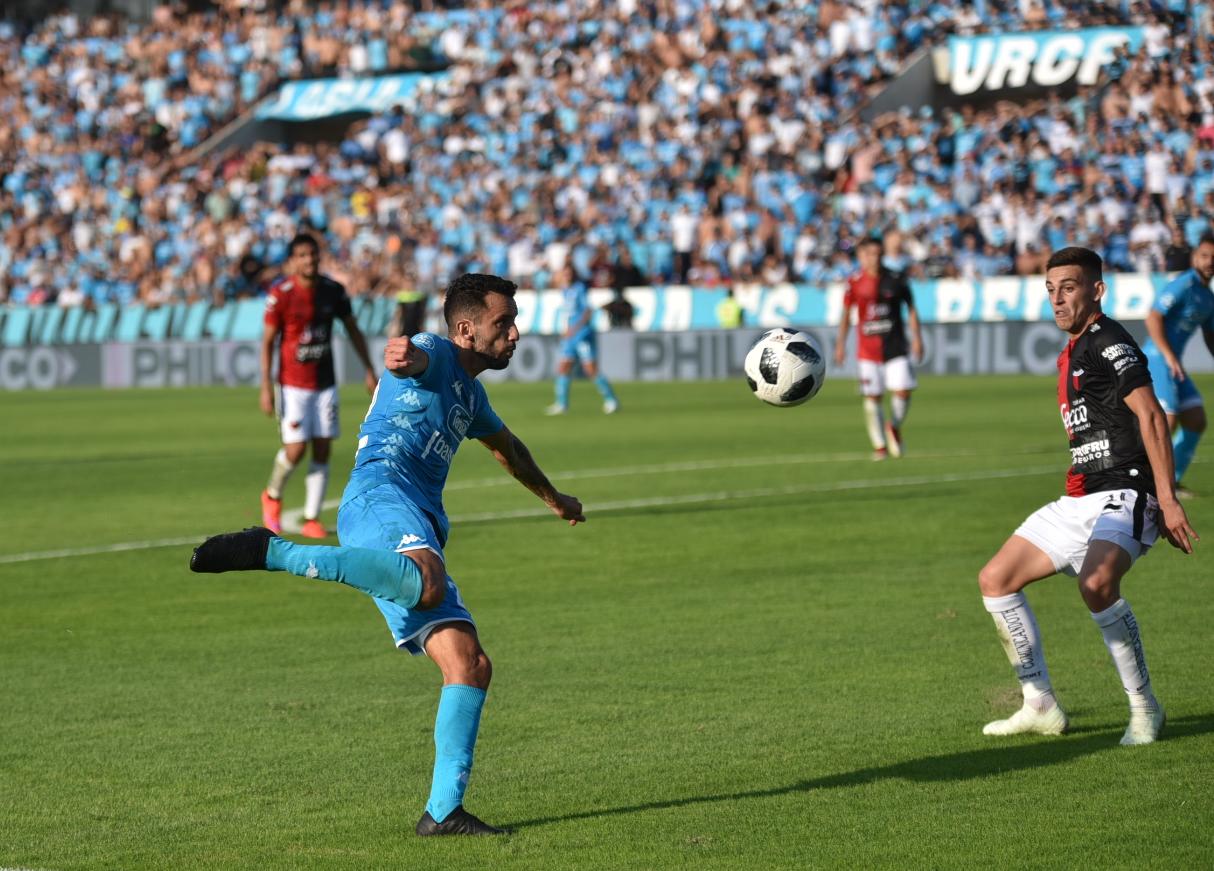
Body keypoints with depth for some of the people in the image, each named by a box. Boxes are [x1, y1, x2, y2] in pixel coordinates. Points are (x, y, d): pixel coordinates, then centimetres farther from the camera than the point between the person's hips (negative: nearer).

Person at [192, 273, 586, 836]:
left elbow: (506, 446, 54)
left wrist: (553, 498, 69)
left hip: (420, 530, 9)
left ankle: (444, 811, -4)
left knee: (470, 665, -3)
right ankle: (271, 551, -37)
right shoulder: (435, 355, 5)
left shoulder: (469, 394, 32)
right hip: (381, 495, -9)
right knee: (428, 585, -42)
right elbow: (412, 359, -22)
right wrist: (402, 356, -48)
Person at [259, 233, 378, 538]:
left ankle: (311, 519, 8)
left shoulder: (333, 290, 0)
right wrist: (266, 387, -13)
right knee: (295, 450, -10)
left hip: (325, 384, 4)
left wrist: (369, 371, 9)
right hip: (293, 384, -4)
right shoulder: (280, 294, -11)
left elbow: (353, 330, 12)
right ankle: (272, 496, 19)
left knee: (322, 451, 1)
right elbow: (267, 341, -8)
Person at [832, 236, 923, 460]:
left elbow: (911, 309, 7)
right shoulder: (854, 283, 0)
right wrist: (841, 344, 4)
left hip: (896, 347, 0)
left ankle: (894, 428, 19)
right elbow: (846, 315, 9)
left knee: (903, 391, -10)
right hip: (868, 349, 0)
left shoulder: (896, 279, 0)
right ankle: (879, 445, 10)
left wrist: (917, 339, 0)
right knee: (872, 398, -2)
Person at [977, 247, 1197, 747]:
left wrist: (1166, 499, -25)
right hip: (1081, 500, 10)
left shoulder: (1108, 343, -10)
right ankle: (1041, 706, 13)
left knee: (1096, 585, -34)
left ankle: (1144, 707, -18)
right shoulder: (1071, 354, 18)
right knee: (995, 580, 7)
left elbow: (1150, 415, -18)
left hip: (1125, 494, -10)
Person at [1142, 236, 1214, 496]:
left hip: (1173, 363, 9)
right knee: (1167, 422, -15)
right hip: (1156, 358, -9)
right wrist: (1169, 356, -25)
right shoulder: (1184, 284, -13)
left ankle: (1172, 481, 16)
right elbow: (1153, 318, -20)